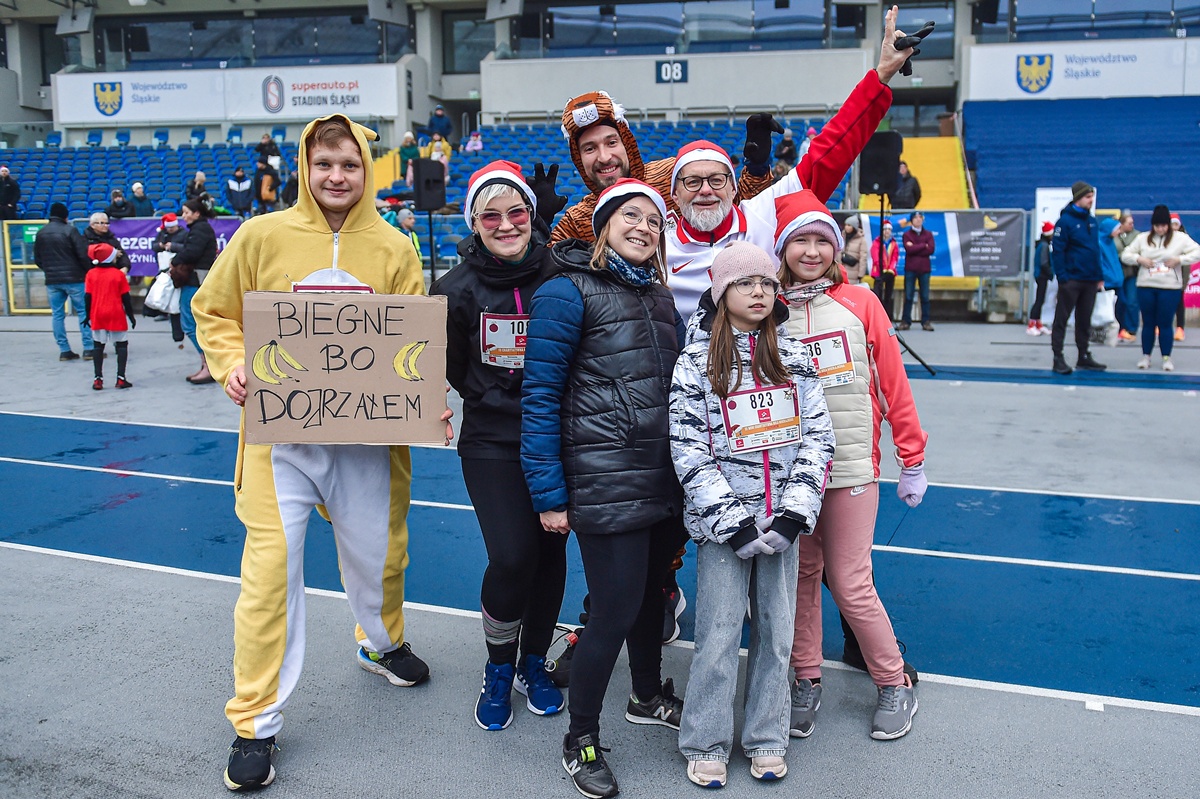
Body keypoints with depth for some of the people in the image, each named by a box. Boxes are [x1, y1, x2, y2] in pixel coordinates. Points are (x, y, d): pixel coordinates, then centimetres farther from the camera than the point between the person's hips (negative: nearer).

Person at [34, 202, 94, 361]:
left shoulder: (41, 233, 9)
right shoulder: (69, 230, -9)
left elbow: (37, 260, 13)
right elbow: (83, 255, -12)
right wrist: (89, 271, 2)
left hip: (52, 281, 5)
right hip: (74, 279, -5)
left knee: (57, 314, 9)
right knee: (84, 312, 1)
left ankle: (64, 350, 7)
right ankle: (88, 349, -3)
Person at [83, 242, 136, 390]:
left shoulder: (91, 274, 0)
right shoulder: (119, 274, -6)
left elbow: (87, 297, 0)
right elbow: (125, 298, -5)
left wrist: (88, 315, 11)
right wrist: (131, 316, 5)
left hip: (98, 316, 3)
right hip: (116, 316, -2)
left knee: (98, 345, 10)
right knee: (122, 344, 7)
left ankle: (98, 379, 7)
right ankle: (121, 378, 1)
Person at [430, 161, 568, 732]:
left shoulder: (560, 277, -3)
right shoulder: (458, 288, -3)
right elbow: (451, 369, 7)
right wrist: (495, 399, -1)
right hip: (492, 441, -1)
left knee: (551, 552, 8)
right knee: (513, 556, -12)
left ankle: (533, 662, 32)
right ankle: (498, 668, 16)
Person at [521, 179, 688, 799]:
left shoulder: (661, 298, 13)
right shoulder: (569, 293, -8)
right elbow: (540, 394, -10)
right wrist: (548, 493, -12)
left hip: (666, 480, 7)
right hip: (606, 483, -7)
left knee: (651, 590, 19)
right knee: (616, 610, -4)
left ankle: (649, 697, 43)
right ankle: (580, 741, 17)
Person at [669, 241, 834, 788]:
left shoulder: (795, 356, 5)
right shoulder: (695, 363, -4)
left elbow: (818, 436, 3)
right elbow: (689, 454, -7)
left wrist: (795, 513, -6)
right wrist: (732, 521, -12)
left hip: (782, 522, 3)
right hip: (722, 523, -3)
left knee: (776, 631, 10)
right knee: (718, 635, 1)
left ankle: (766, 739, 26)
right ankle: (706, 743, 19)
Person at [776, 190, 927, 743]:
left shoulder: (860, 303, -1)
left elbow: (893, 386, 1)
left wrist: (912, 462, 2)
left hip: (851, 468, -2)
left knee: (849, 583, 1)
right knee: (801, 577, 10)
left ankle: (894, 685, 23)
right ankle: (806, 681, 29)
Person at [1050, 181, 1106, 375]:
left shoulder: (1092, 221, 12)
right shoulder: (1065, 220, -8)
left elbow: (1097, 249, 17)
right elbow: (1057, 250, -12)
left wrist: (1100, 276, 12)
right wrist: (1062, 276, -17)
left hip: (1090, 280, 7)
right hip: (1071, 280, -7)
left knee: (1085, 320, 13)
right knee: (1062, 319, -1)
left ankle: (1084, 356, 22)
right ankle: (1058, 357, 3)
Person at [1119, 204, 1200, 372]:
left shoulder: (1180, 238, 2)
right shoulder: (1142, 238, 7)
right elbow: (1125, 254, 9)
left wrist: (1179, 259, -14)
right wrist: (1139, 259, -9)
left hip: (1170, 288, -2)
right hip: (1145, 286, 2)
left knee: (1165, 323, 0)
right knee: (1148, 323, 8)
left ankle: (1166, 358, 10)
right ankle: (1145, 356, 18)